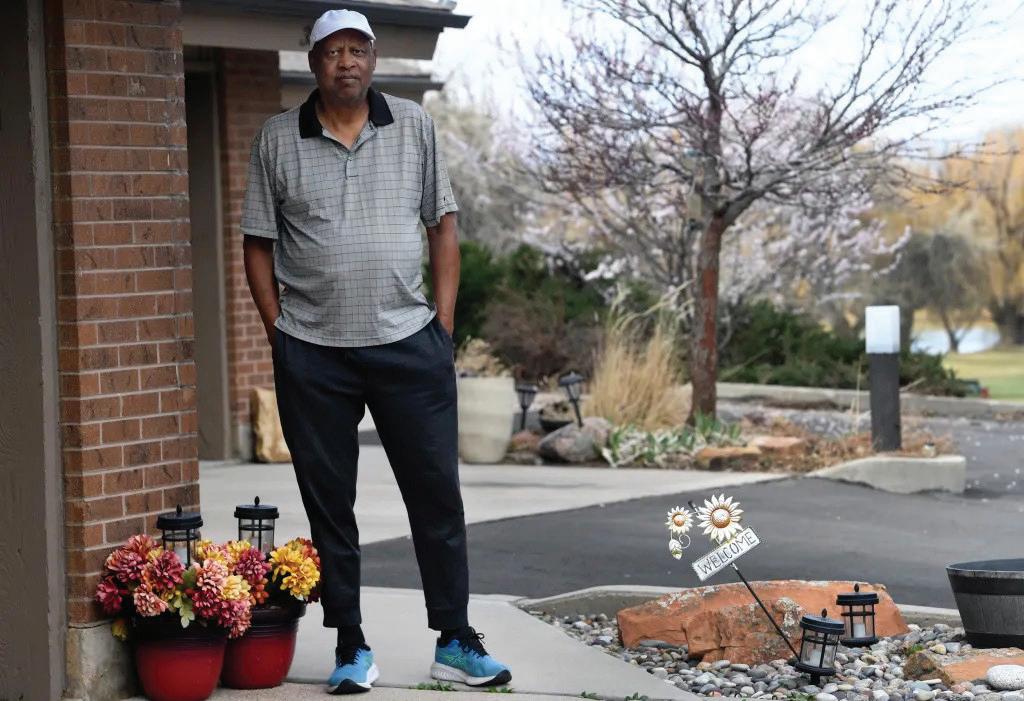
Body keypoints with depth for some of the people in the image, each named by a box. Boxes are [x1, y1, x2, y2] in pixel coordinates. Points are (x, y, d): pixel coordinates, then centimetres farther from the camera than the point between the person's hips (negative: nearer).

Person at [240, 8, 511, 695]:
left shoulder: (413, 125, 5)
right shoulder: (277, 139, 3)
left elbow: (443, 226, 8)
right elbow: (259, 245, 6)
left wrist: (443, 324, 1)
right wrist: (279, 333, -1)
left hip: (409, 345, 0)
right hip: (313, 355, 0)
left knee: (438, 494, 3)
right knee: (328, 504, 6)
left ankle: (456, 641, 14)